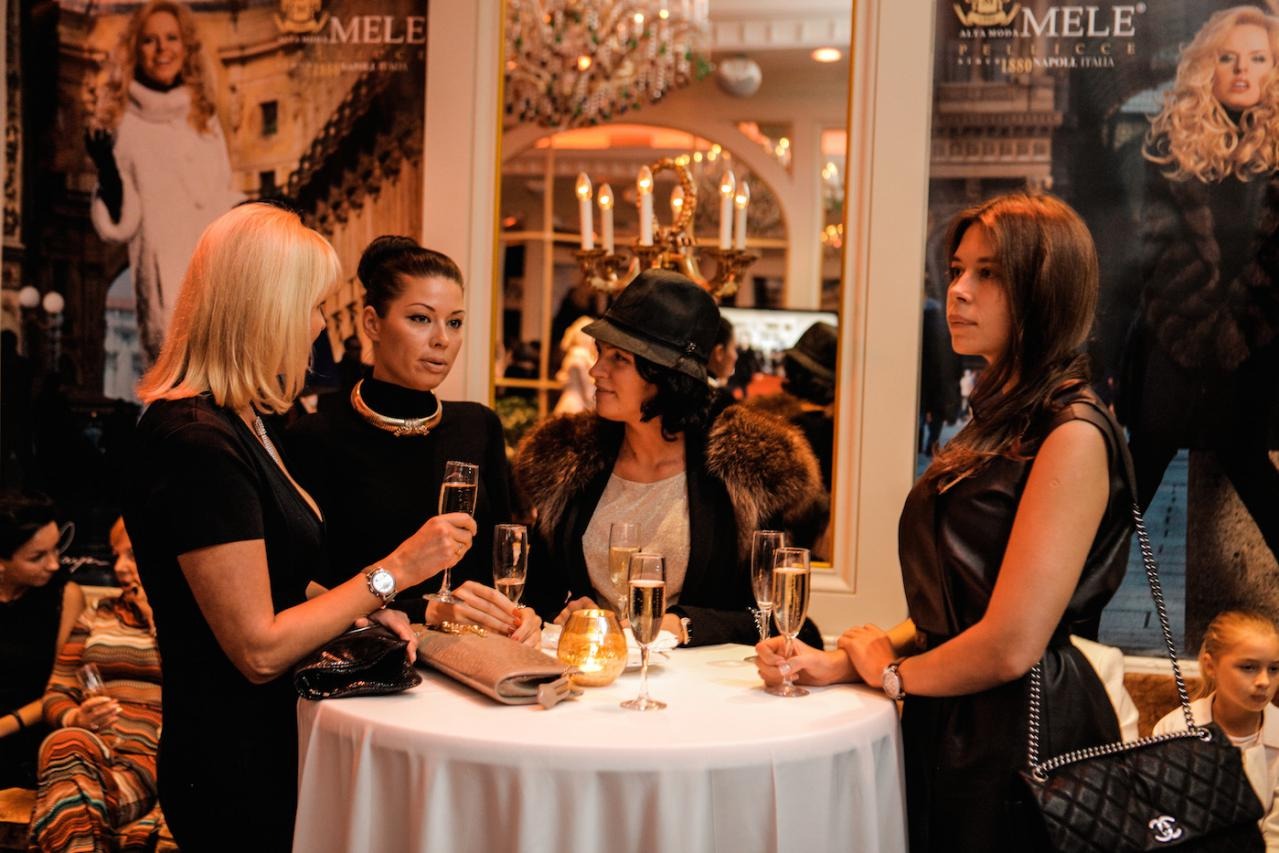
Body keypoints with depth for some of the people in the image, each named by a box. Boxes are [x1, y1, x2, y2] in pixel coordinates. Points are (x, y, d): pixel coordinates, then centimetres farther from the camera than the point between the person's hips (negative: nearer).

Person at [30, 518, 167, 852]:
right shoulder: (97, 616, 24)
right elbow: (56, 695, 19)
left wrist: (156, 621, -1)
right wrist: (75, 719, -4)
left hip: (151, 761, -3)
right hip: (92, 752, 4)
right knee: (65, 743, -35)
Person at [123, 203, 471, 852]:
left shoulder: (235, 422, 8)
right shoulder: (198, 445, -24)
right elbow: (259, 648, -24)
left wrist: (361, 611, 1)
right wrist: (393, 572, -18)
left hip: (264, 743, 10)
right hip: (236, 766, -9)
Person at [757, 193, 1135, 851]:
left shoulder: (1072, 433, -19)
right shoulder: (996, 421, 10)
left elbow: (1011, 646, -23)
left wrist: (891, 671, -5)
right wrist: (838, 663, 1)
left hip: (1019, 740, -8)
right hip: (947, 728, 8)